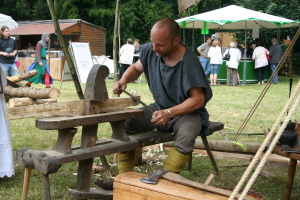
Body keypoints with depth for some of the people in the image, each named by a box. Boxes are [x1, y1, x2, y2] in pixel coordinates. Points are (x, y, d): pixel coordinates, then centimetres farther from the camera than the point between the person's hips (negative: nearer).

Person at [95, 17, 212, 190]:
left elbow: (198, 99, -22)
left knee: (186, 137, -38)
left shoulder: (189, 62, -24)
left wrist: (169, 113, -34)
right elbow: (136, 68, 14)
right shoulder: (150, 50, -7)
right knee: (124, 122, -13)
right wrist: (124, 80, -9)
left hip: (188, 112, -5)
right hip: (160, 108, 6)